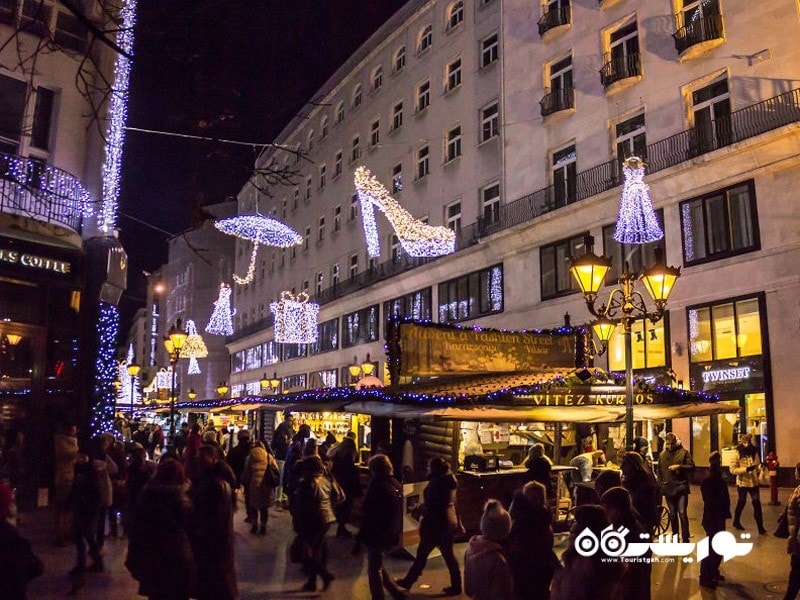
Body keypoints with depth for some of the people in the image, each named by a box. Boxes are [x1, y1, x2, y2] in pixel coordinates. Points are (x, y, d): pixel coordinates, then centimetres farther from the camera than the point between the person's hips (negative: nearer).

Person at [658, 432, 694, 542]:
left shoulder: (684, 452, -2)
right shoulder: (662, 455, 11)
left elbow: (691, 466, -5)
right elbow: (660, 471, 18)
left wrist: (679, 466, -18)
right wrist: (661, 484, 14)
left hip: (681, 488, -4)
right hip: (668, 488, 4)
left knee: (682, 513, -9)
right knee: (672, 515, 13)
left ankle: (685, 539, -2)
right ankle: (675, 536, 24)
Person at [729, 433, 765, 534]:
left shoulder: (754, 453, 4)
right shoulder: (736, 455, -10)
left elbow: (757, 467, 11)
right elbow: (733, 470, -15)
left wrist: (761, 466, -11)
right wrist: (746, 469, -24)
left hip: (754, 482, 3)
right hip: (742, 483, -3)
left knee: (757, 504, -1)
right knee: (741, 503, 12)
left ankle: (760, 526, 5)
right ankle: (736, 521, 33)